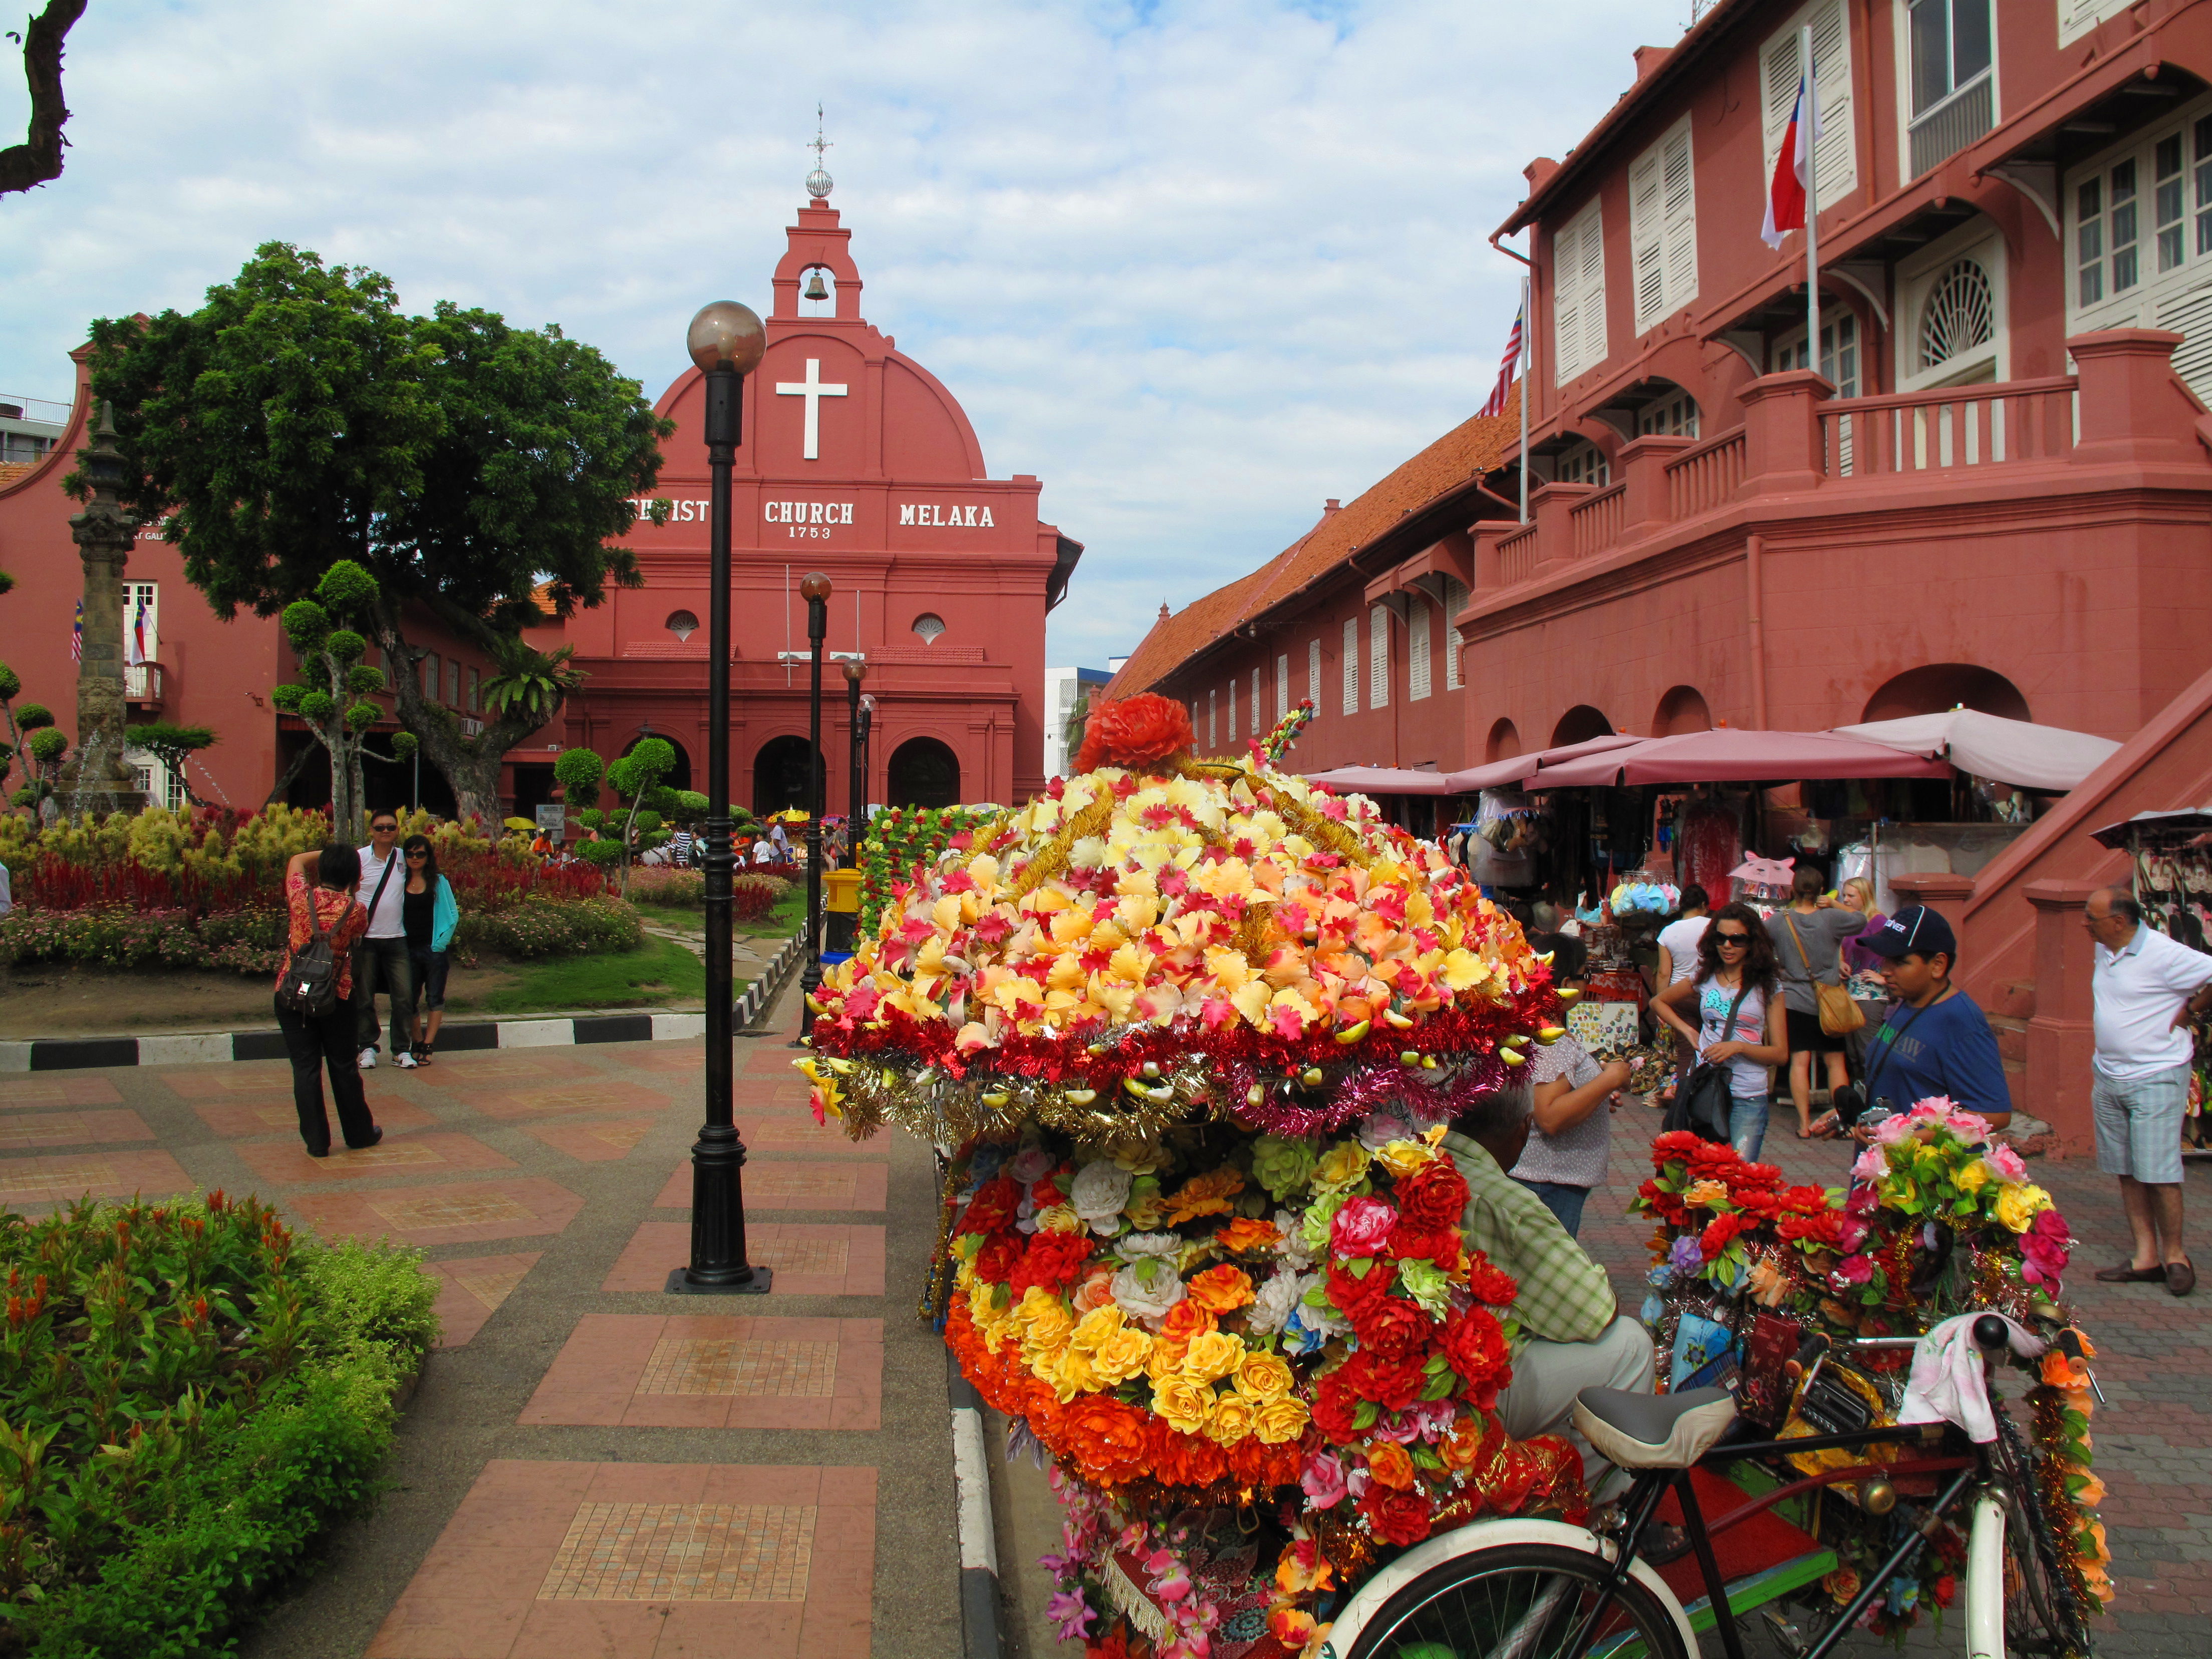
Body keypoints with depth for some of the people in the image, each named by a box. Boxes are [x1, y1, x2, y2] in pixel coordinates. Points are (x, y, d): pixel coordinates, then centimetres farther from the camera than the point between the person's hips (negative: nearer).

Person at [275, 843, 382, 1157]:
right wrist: (351, 891, 16)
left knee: (305, 1067, 5)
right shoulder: (356, 910, -9)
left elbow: (297, 860, 12)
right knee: (344, 1067, 13)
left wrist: (330, 853, 17)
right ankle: (359, 1133, 26)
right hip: (336, 995, 0)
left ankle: (316, 1142, 7)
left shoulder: (301, 897, -7)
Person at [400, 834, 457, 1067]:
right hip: (409, 949, 2)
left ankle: (427, 1047, 2)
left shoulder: (439, 882, 2)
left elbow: (453, 914, 3)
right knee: (409, 1000, 4)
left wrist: (443, 941, -7)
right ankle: (417, 1046, 15)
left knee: (434, 999, -1)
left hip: (434, 949, -2)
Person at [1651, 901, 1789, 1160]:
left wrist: (1739, 1046, -18)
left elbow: (1781, 1054, -2)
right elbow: (1658, 1002, 24)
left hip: (1748, 1099, -3)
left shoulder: (1767, 988, 0)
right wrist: (1688, 1031, 10)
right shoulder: (1705, 979, 8)